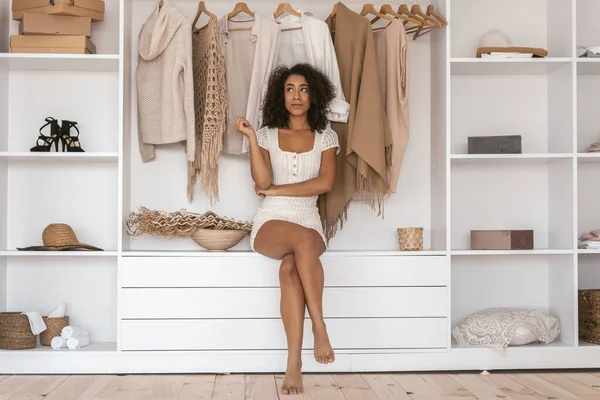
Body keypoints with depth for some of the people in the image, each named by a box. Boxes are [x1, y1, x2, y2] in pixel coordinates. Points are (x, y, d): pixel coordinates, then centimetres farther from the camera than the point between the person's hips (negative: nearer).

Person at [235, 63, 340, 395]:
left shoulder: (325, 136, 8)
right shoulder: (267, 134, 8)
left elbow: (325, 183, -7)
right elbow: (262, 181, -6)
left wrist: (275, 190, -7)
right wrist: (251, 138, -12)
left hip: (309, 224, 1)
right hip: (270, 224, 0)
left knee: (290, 269, -35)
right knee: (302, 240, -37)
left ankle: (294, 362, -33)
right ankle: (320, 328, -31)